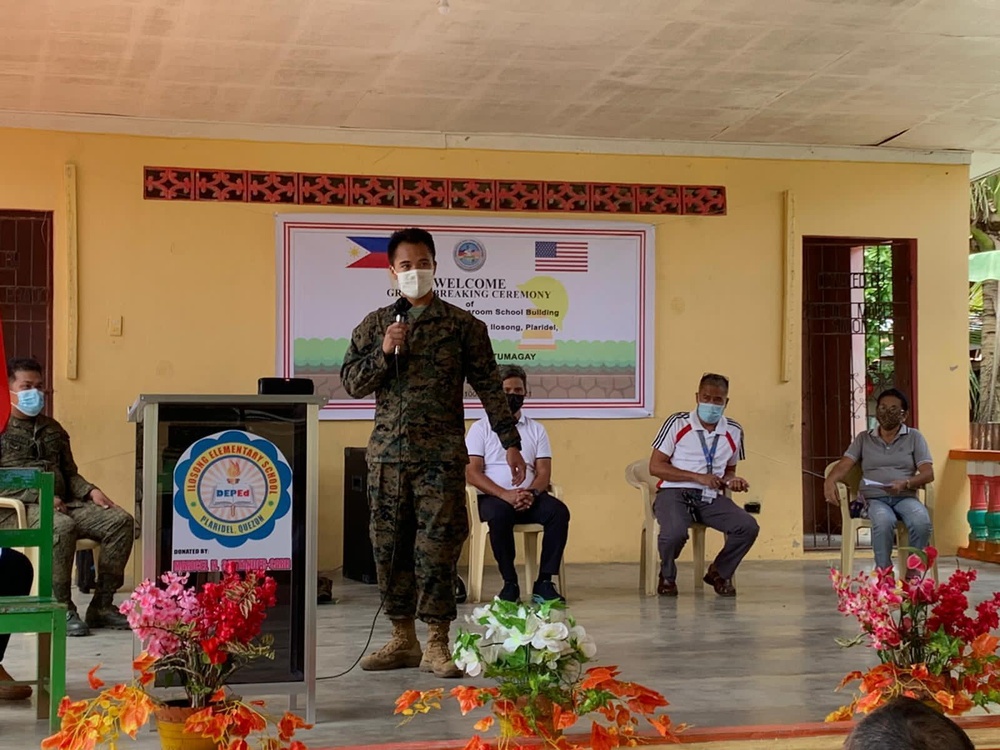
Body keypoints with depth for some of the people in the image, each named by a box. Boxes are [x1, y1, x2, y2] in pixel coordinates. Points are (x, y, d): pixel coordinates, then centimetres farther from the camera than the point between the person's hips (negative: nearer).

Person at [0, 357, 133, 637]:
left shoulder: (52, 429, 24)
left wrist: (90, 491, 3)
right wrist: (37, 496, -20)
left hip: (62, 505, 7)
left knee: (120, 521, -15)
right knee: (62, 526, -39)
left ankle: (102, 605, -13)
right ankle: (61, 608, -26)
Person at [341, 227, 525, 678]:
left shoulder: (462, 325, 4)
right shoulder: (375, 325, 12)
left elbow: (489, 385, 3)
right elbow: (351, 383, 8)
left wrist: (510, 442, -3)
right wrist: (384, 353, -9)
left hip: (441, 455, -3)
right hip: (387, 454, 3)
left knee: (437, 548, -6)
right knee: (390, 548, 6)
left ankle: (436, 644, 2)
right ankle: (403, 640, 17)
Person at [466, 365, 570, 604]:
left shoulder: (536, 429, 18)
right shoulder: (481, 428, 8)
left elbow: (544, 472, 9)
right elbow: (472, 473, -4)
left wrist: (532, 493, -15)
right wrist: (505, 495, -18)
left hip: (529, 497, 3)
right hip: (494, 497, -3)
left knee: (559, 511, -28)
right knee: (499, 515, -38)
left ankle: (544, 582, -25)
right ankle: (510, 583, -25)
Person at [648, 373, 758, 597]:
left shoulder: (734, 432, 11)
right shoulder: (677, 423, -2)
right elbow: (655, 467, -6)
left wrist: (732, 481, 0)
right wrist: (698, 477, -14)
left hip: (711, 498, 4)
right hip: (675, 493, -4)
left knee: (749, 527, -21)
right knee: (675, 533, -35)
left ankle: (719, 572, 9)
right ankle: (667, 576, 1)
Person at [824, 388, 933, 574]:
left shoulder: (914, 437, 14)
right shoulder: (864, 438, 18)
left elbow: (928, 473, 3)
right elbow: (844, 466, 6)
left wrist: (905, 483, -18)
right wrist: (830, 480, -19)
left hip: (905, 497, 0)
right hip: (874, 499, 0)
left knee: (922, 522, -36)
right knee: (884, 521, -39)